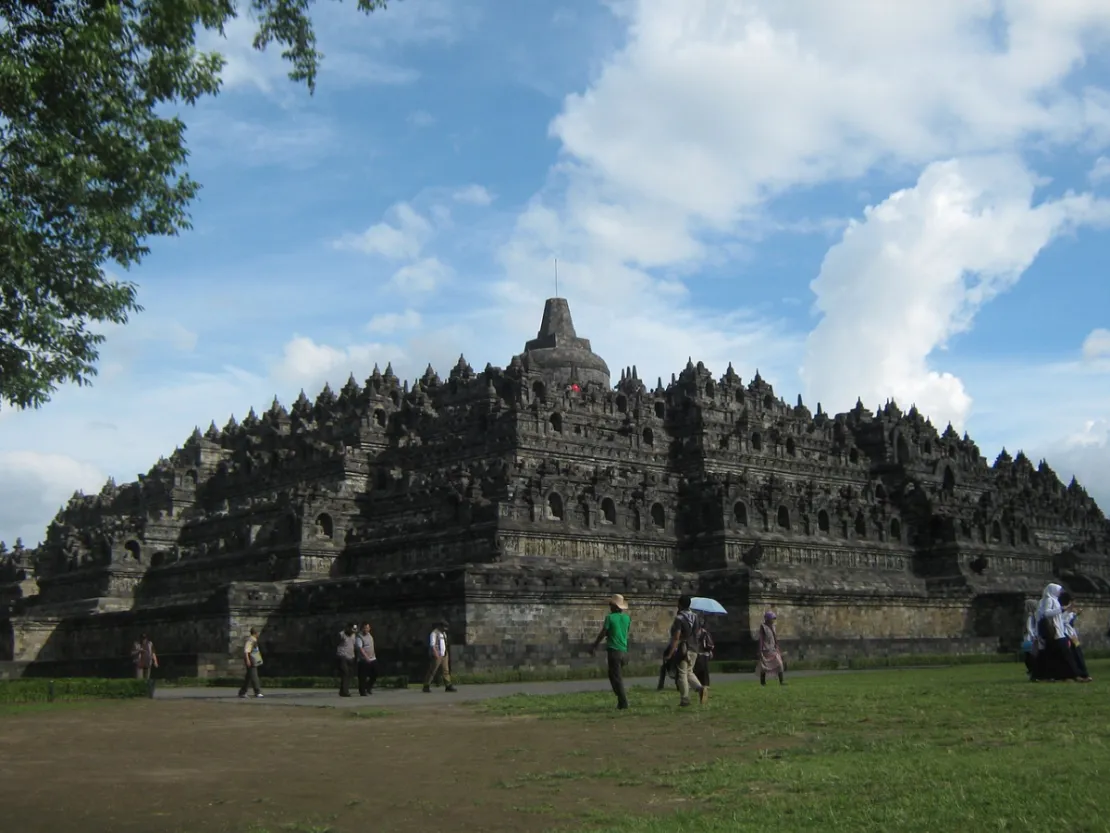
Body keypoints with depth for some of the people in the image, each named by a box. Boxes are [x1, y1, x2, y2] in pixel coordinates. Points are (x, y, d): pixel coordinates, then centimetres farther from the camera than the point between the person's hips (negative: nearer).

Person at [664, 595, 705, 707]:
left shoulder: (679, 619, -14)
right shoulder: (695, 617, 7)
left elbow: (676, 638, -19)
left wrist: (670, 653, -18)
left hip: (682, 650, -7)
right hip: (694, 649, 7)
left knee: (682, 674, 1)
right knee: (689, 672, 19)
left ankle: (685, 699, 0)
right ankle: (699, 688, -4)